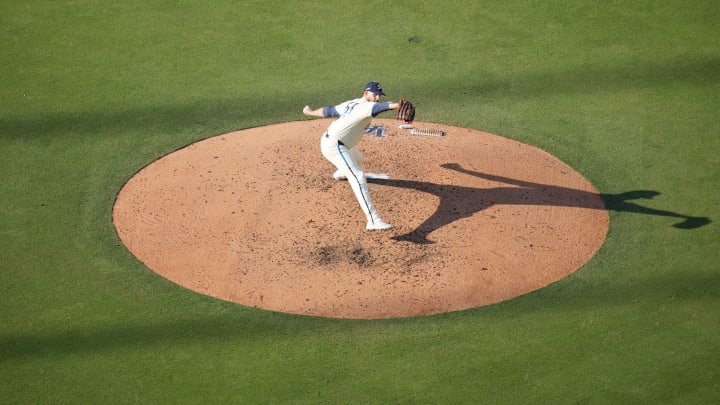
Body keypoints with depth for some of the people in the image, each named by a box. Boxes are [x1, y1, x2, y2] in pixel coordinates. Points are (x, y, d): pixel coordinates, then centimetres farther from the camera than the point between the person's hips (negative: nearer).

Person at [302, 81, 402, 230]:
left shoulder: (351, 104, 14)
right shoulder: (365, 105, -13)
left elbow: (329, 111, 23)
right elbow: (377, 107, -36)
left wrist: (310, 112, 39)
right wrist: (394, 105, -54)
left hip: (328, 140, 11)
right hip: (334, 146, -11)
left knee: (357, 158, 39)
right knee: (358, 178, -24)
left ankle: (340, 174, 72)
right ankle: (373, 221, -39)